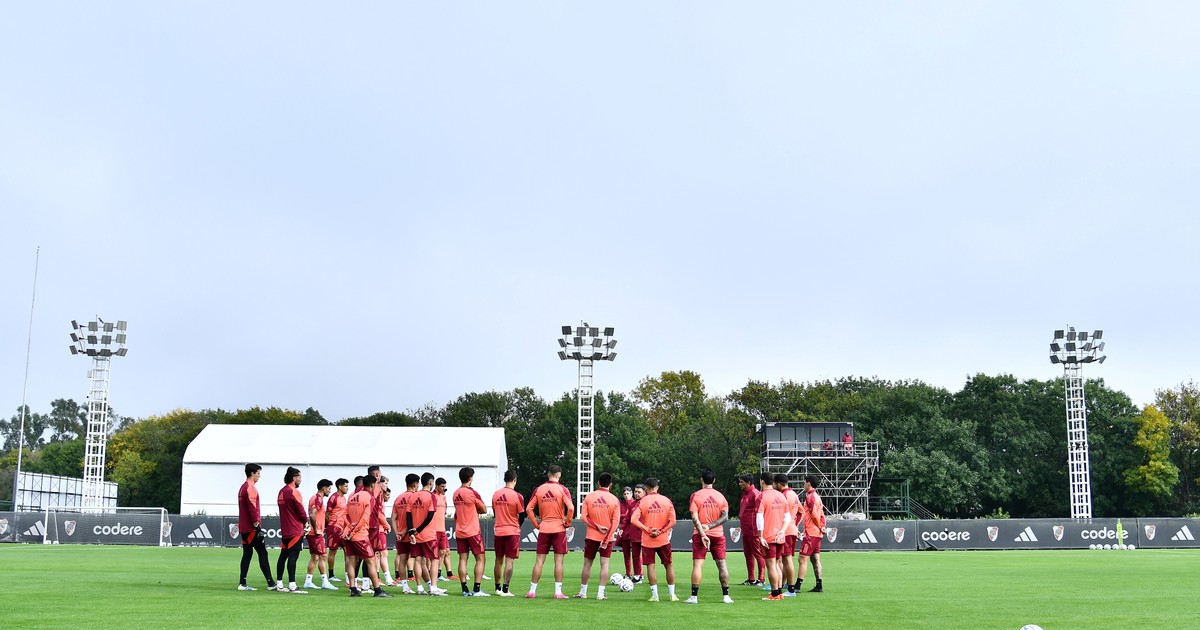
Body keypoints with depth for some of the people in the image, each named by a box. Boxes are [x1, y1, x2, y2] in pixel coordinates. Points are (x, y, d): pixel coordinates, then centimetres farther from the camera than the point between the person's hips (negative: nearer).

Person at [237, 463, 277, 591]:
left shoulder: (243, 488, 17)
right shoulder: (251, 488, -14)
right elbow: (252, 509, -20)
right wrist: (257, 526, -19)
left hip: (244, 528, 10)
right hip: (252, 528, -10)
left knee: (247, 554, 10)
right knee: (262, 553, -7)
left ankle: (242, 583, 8)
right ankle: (271, 583, -7)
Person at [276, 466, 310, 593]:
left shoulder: (281, 491, 14)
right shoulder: (293, 491, -13)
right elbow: (300, 510, -13)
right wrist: (306, 521, 6)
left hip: (285, 529, 9)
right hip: (295, 530, -9)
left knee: (283, 556, 12)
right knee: (293, 556, -11)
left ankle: (279, 584, 17)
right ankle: (292, 586, -14)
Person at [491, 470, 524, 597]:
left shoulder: (496, 494, 3)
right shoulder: (517, 496, -11)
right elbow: (522, 515, -6)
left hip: (498, 531, 5)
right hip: (512, 531, -5)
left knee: (499, 560, 13)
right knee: (509, 561, -2)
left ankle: (498, 588, 21)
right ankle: (505, 589, -5)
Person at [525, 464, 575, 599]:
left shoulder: (539, 489, 5)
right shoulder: (562, 489, -5)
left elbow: (528, 509, 2)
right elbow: (571, 508, -16)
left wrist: (536, 524, 8)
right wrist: (567, 522, -3)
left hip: (543, 529, 3)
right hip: (559, 529, -3)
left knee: (539, 561, 7)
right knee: (558, 560, 1)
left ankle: (532, 591, 7)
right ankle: (558, 592, 0)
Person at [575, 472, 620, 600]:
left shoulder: (589, 496, -2)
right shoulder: (614, 500, -5)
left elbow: (583, 516, -7)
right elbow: (616, 521, -9)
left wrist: (597, 526, -9)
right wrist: (606, 539, -9)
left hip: (592, 536, 1)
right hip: (607, 537, -1)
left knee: (587, 563, 10)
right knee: (604, 564, 1)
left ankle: (583, 592, 15)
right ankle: (600, 593, -2)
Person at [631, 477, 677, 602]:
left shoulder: (642, 502, -5)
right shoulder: (667, 501, 0)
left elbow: (634, 520, -13)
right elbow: (672, 521, -6)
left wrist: (648, 530, -10)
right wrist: (660, 531, -4)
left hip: (647, 540, -2)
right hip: (663, 539, 2)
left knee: (651, 566, 4)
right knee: (669, 565, 12)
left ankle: (654, 595, 1)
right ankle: (672, 594, 13)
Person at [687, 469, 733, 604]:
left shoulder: (695, 495, -3)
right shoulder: (720, 496, 5)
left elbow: (694, 517, -12)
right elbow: (725, 516, -5)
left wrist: (702, 534, -16)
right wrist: (710, 526, -11)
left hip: (700, 535, -2)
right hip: (718, 534, 2)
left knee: (697, 565, -2)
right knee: (722, 564, 8)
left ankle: (694, 596, -5)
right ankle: (726, 596, 8)